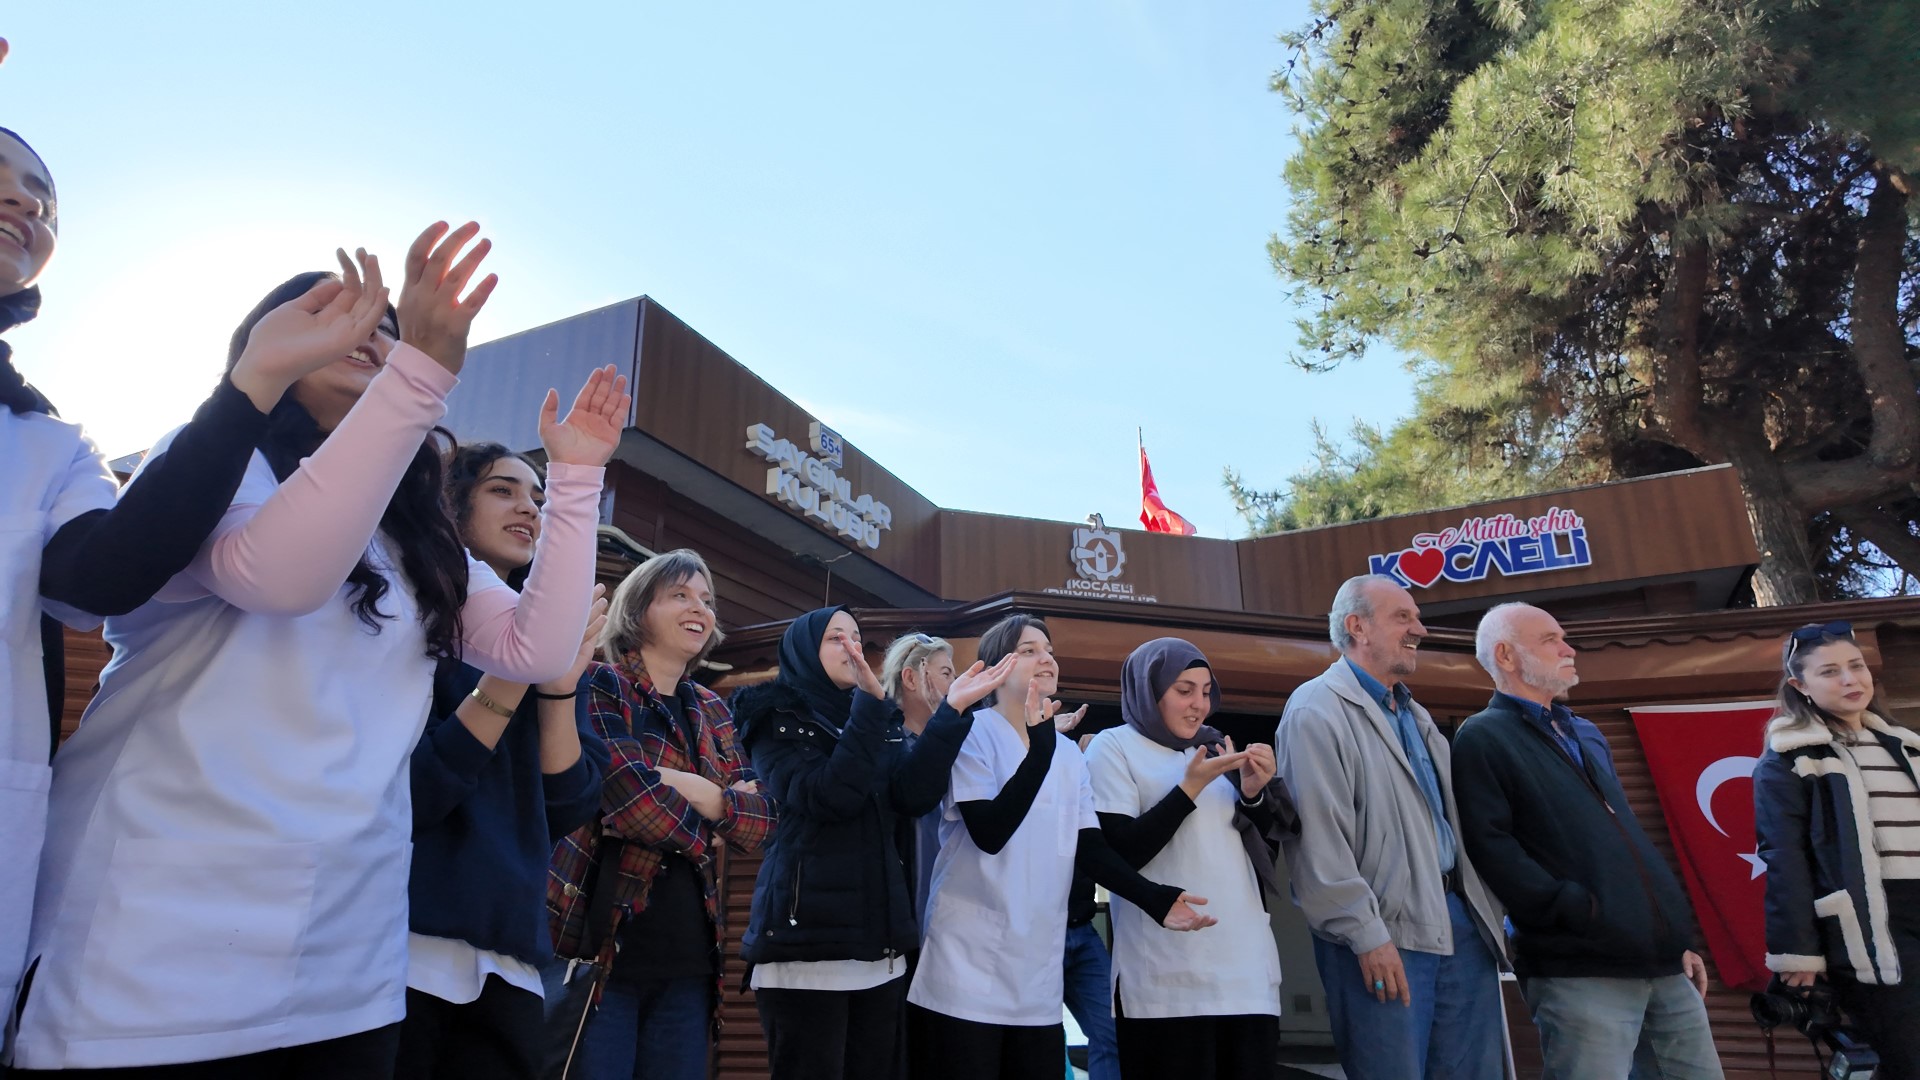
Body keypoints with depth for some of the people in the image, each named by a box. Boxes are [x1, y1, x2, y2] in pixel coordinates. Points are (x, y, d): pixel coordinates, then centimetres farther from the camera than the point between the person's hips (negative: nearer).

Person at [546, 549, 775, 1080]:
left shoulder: (712, 710, 14)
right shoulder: (599, 684, -5)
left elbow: (761, 821, 6)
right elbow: (631, 796, -20)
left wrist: (697, 791, -12)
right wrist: (707, 828, -4)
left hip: (688, 957, 6)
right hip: (603, 948, -6)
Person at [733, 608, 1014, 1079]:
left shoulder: (878, 723, 15)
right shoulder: (777, 720, 0)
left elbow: (915, 796, -3)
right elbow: (826, 798, -18)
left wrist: (953, 710, -11)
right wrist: (870, 703, -23)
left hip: (879, 946, 5)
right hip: (807, 941, -5)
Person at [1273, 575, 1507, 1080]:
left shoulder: (1413, 713, 20)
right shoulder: (1316, 711, -10)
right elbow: (1317, 838, -17)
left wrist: (1486, 914, 14)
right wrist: (1367, 936, -18)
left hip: (1460, 923, 8)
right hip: (1384, 936, -8)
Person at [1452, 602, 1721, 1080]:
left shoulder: (1587, 735, 22)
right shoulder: (1483, 739, -6)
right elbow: (1492, 849, -17)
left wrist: (1677, 937, 20)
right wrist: (1581, 910, -20)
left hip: (1662, 961, 8)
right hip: (1580, 970, -8)